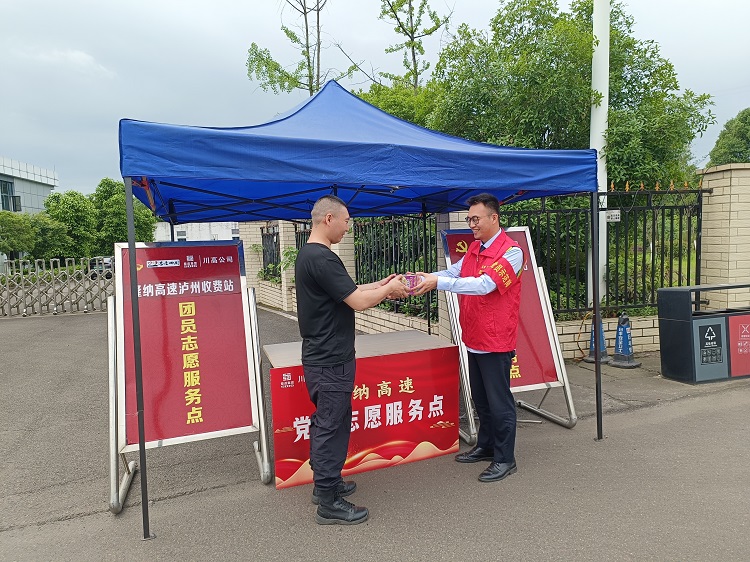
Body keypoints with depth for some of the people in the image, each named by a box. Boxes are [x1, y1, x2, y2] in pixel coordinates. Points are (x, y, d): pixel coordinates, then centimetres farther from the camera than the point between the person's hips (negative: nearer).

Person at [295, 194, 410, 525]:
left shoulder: (307, 255, 11)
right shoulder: (322, 259, -21)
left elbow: (347, 293, 15)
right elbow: (358, 302, -23)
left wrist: (382, 285, 10)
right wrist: (389, 290, -7)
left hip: (319, 357, 10)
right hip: (331, 361, -10)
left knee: (324, 421, 20)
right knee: (332, 426, -1)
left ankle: (325, 483, 34)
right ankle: (328, 504, 12)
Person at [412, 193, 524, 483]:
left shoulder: (510, 251, -16)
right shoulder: (474, 248, 11)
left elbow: (483, 284, -27)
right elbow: (454, 272, 5)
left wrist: (438, 282, -31)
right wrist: (427, 277, -15)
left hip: (496, 341, -8)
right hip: (474, 338, 8)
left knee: (499, 401, 3)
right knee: (480, 398, 19)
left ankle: (505, 459, 18)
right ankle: (486, 446, 35)